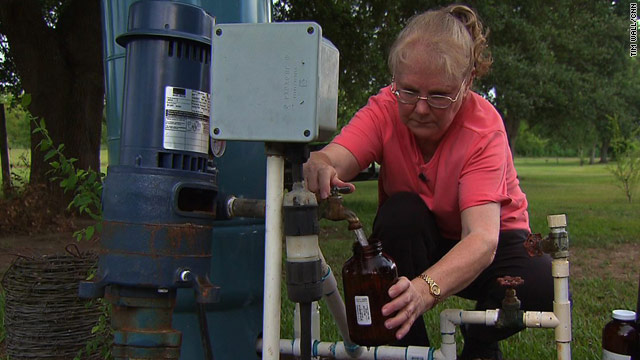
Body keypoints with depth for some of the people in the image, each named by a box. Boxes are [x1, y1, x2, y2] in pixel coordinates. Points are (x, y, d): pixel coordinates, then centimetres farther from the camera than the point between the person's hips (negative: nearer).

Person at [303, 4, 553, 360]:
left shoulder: (484, 127, -28)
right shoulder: (385, 109, -20)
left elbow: (482, 237, -40)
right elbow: (333, 158, -38)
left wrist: (426, 288, -59)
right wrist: (320, 168, -64)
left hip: (480, 245, -1)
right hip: (415, 245, 2)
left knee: (542, 284, -32)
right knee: (401, 212, -33)